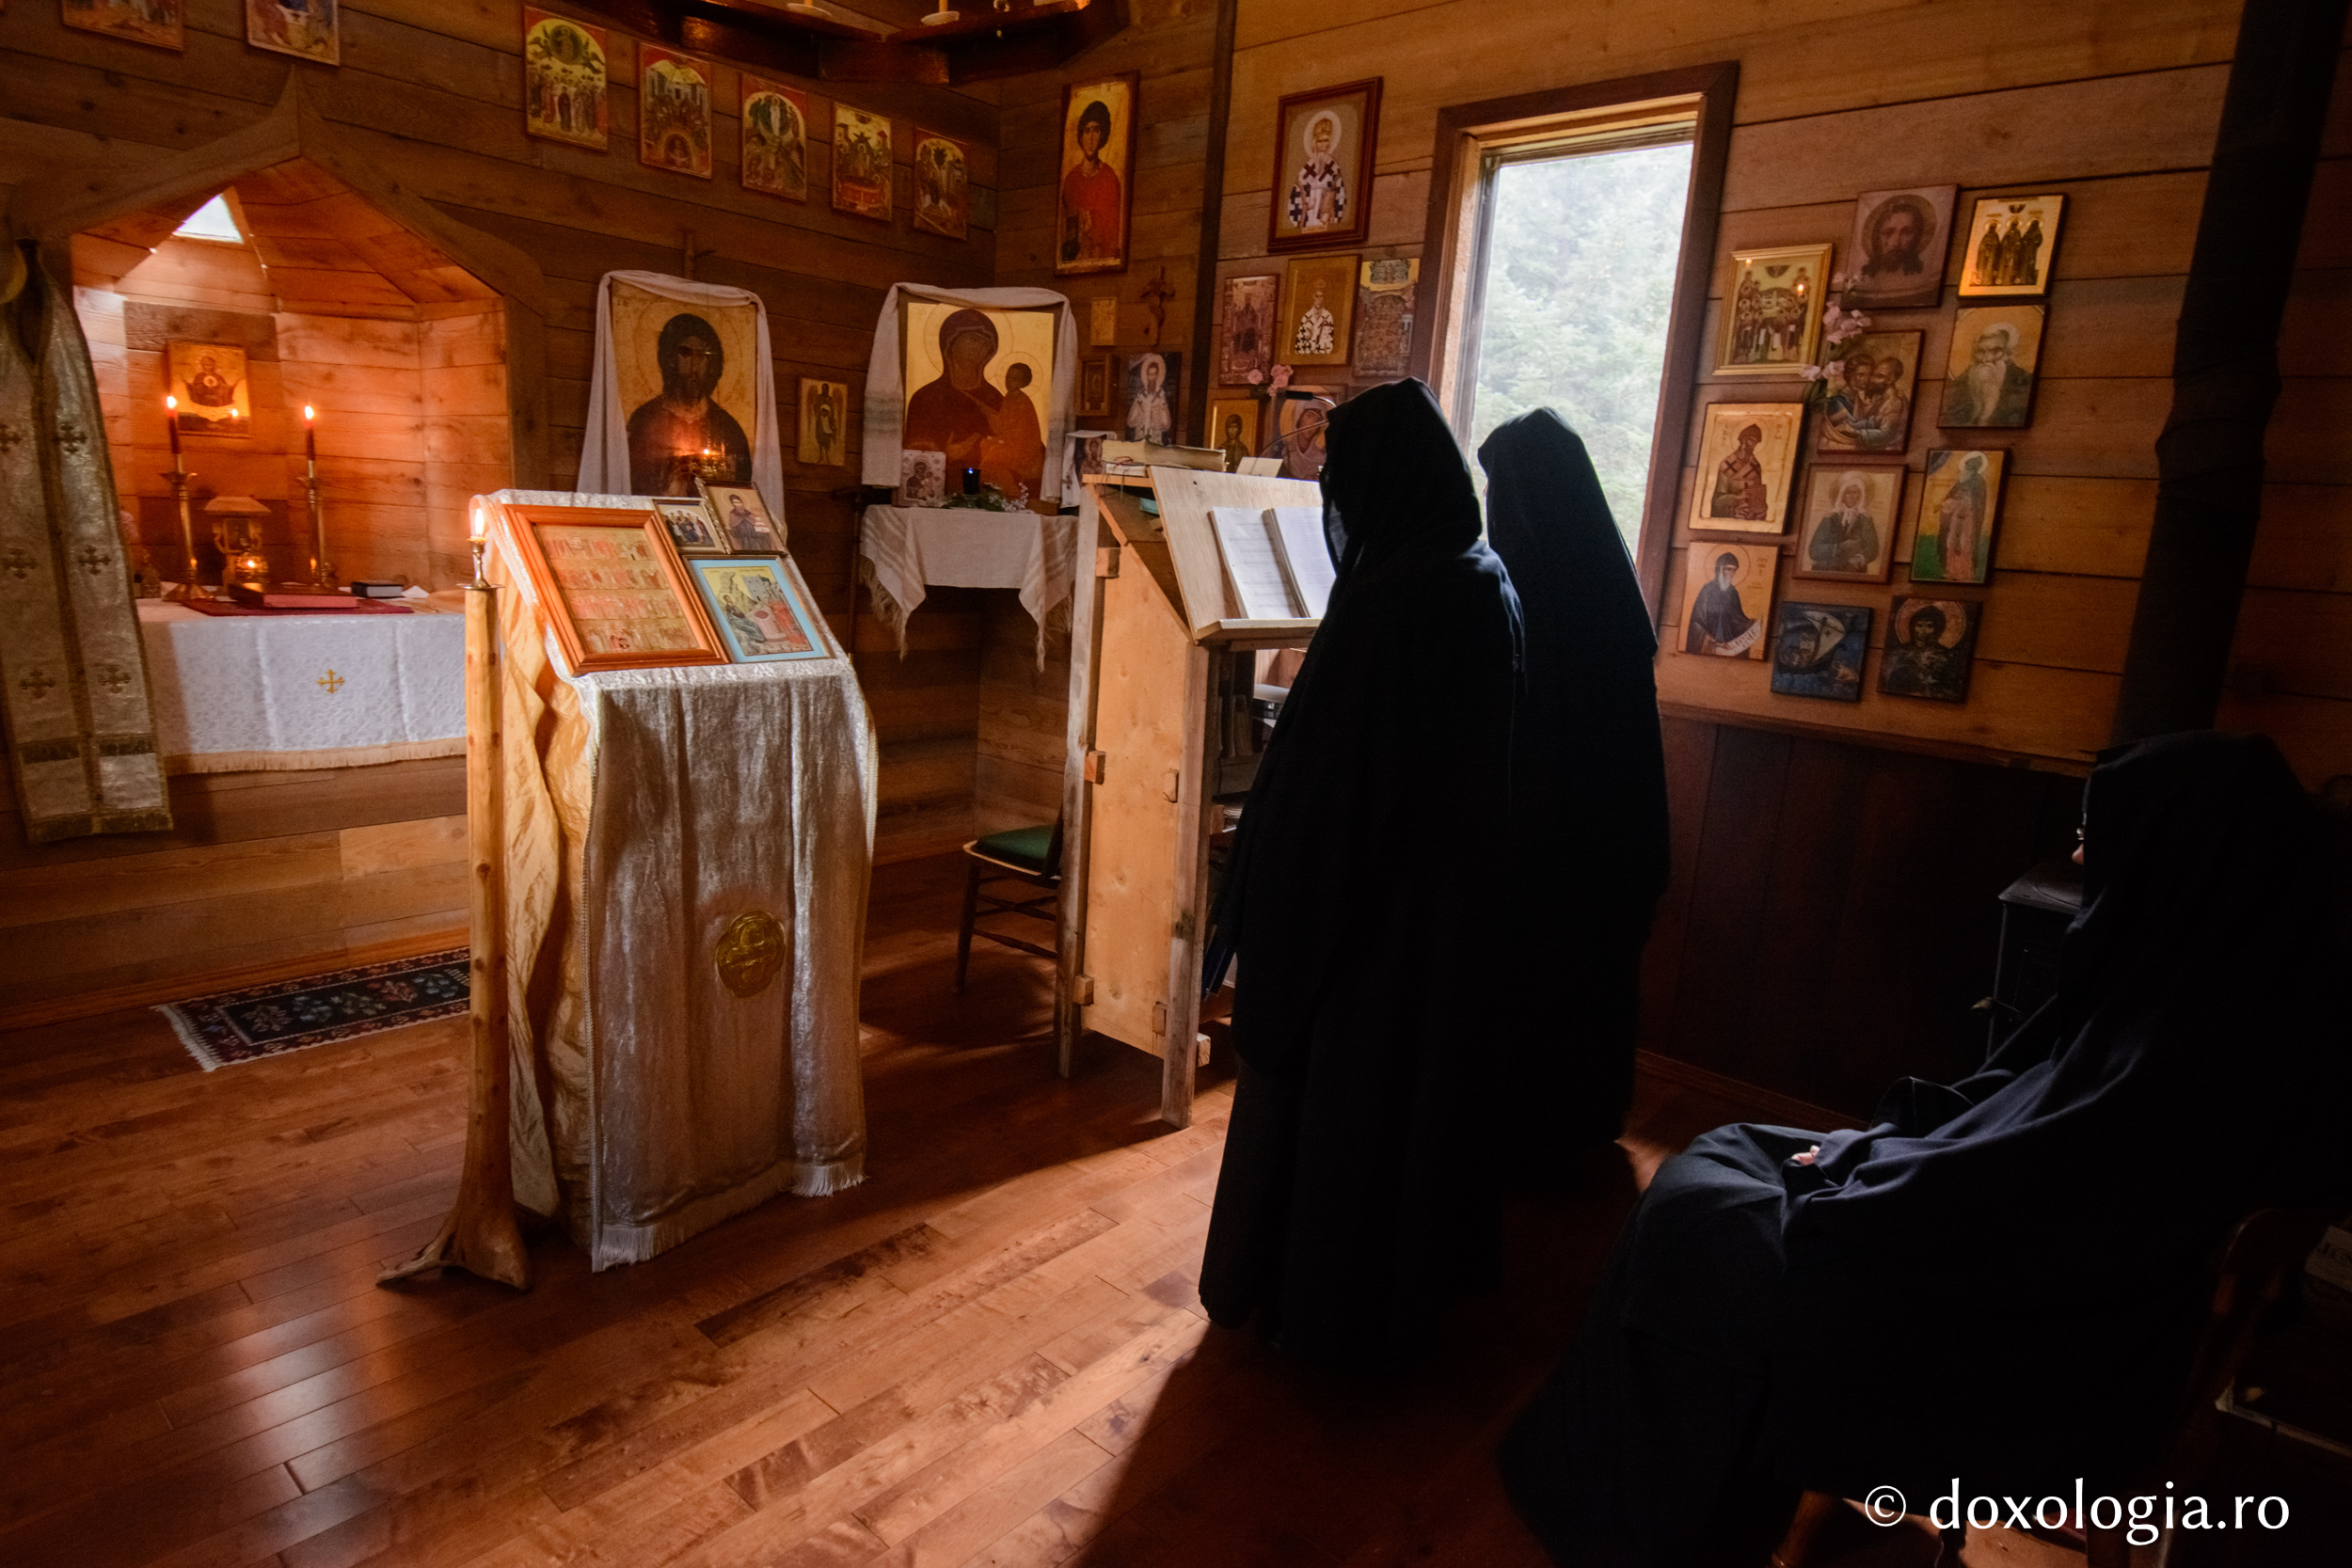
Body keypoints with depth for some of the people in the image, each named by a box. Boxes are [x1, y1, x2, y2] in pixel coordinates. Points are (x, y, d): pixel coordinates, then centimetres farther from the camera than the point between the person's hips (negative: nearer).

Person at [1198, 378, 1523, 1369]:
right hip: (1452, 886, 9)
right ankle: (1412, 1271, 41)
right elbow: (1479, 752, 10)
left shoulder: (1386, 594, -23)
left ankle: (1312, 1294, 27)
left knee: (1323, 1079, 9)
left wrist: (1255, 901, -13)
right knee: (1424, 1069, 21)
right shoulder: (1486, 582, 3)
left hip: (1362, 887, -9)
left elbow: (1319, 765, -22)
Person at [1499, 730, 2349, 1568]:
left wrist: (1849, 1161, -11)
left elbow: (2002, 1204, -26)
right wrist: (1868, 1146, 2)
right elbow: (2012, 1108, 8)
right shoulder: (2212, 979, -1)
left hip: (2032, 1350, -9)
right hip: (2023, 1259, 9)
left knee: (1689, 1218, -5)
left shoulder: (2202, 1051, -30)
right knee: (1729, 1153, 10)